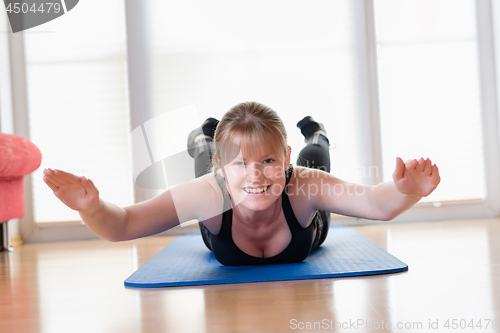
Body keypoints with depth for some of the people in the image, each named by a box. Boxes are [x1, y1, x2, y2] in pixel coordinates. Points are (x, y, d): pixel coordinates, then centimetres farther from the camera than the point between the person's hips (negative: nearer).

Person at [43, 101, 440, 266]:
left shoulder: (302, 185, -49)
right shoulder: (210, 193, -49)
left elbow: (377, 204, -59)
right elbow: (122, 225, -51)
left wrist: (405, 190, -81)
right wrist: (92, 207, -72)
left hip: (304, 232, 1)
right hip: (221, 236, 0)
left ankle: (315, 132, 68)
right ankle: (203, 134, 67)